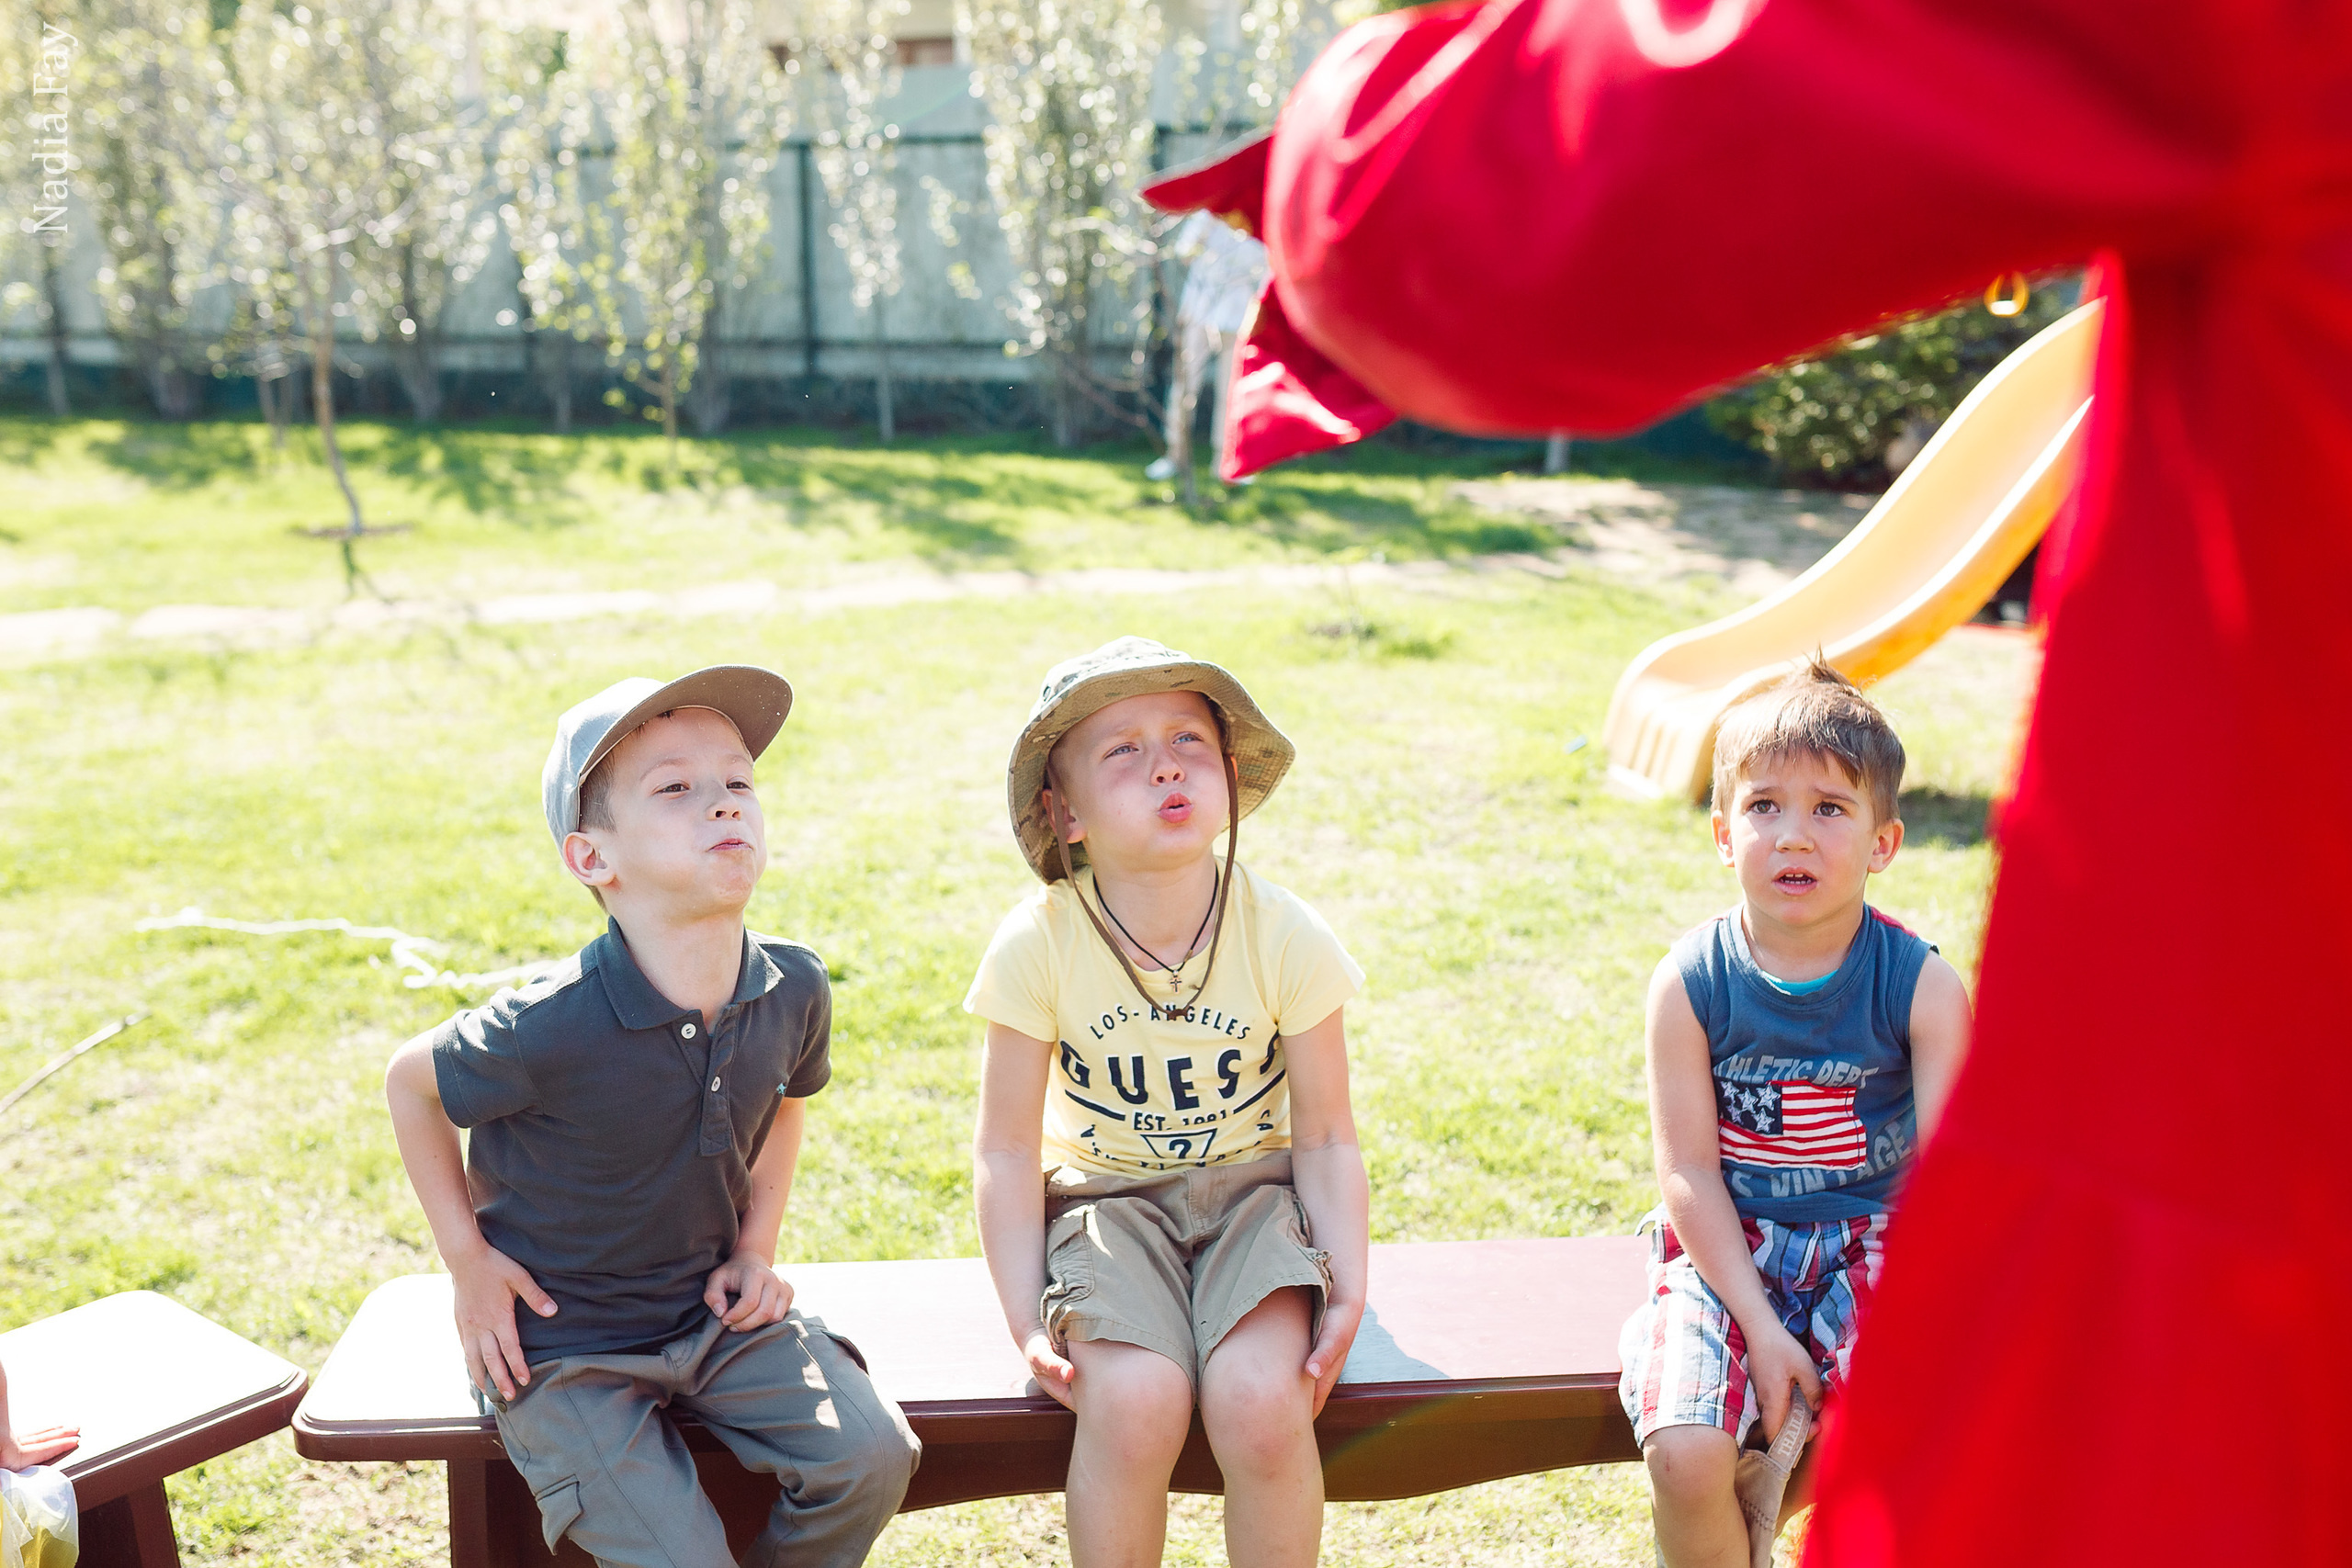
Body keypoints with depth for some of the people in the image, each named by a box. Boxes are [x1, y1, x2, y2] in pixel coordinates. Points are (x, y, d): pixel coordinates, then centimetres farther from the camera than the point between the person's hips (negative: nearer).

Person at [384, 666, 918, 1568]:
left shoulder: (793, 990, -12)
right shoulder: (549, 1028, -26)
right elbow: (410, 1082, -5)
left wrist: (756, 1244, 4)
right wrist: (467, 1259, -6)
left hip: (714, 1310, 4)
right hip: (561, 1342, -4)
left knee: (870, 1456, -11)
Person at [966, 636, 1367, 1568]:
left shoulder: (1286, 938, -15)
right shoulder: (1038, 946, -16)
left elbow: (1325, 1138, -4)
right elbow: (1008, 1151, -7)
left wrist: (1346, 1295, -11)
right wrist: (1029, 1324, -12)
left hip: (1252, 1190, 1)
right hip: (1108, 1200, 0)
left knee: (1259, 1404, -25)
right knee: (1136, 1403, -26)